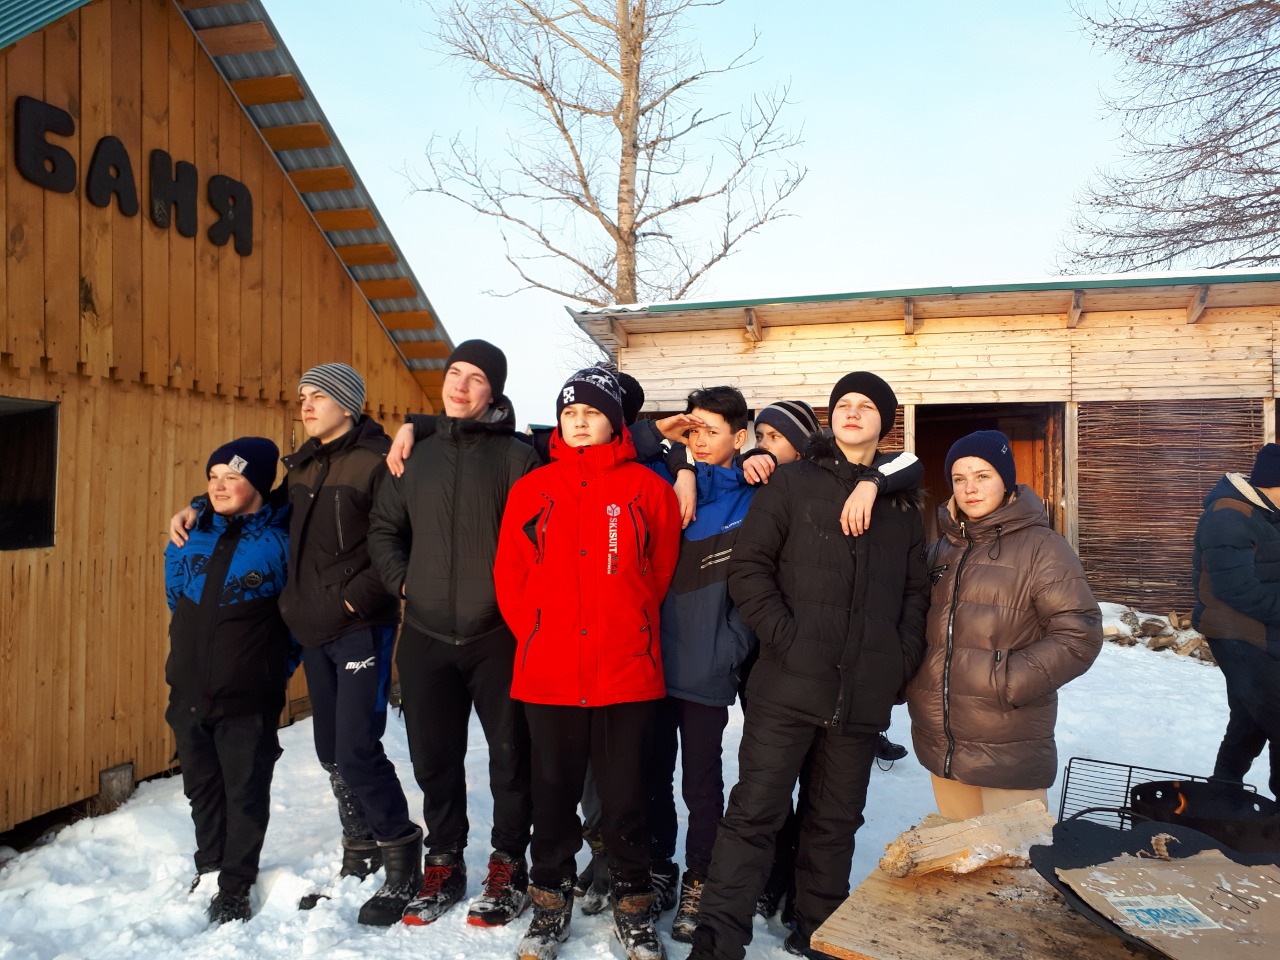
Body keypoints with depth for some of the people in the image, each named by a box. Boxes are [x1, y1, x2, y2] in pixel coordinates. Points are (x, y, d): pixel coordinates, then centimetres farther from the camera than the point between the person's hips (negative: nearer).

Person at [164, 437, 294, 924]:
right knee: (202, 788, 19)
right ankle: (208, 870, 39)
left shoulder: (280, 542, -11)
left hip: (249, 699, -5)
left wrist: (276, 667, -3)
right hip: (189, 692, 5)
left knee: (246, 793, 7)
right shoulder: (189, 537, 2)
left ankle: (235, 887, 23)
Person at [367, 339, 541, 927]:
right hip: (426, 636, 4)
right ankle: (443, 862, 31)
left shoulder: (516, 456, -3)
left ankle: (507, 864, 25)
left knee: (510, 753, 6)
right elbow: (384, 527, 18)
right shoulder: (417, 455, 11)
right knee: (434, 757, 14)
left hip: (497, 635, -4)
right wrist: (401, 580, 5)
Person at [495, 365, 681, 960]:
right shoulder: (531, 490, 5)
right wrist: (537, 635, -1)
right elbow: (510, 574, 5)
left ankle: (633, 907, 30)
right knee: (553, 792, 14)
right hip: (547, 673, 2)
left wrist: (629, 631, 3)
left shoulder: (647, 490, 1)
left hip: (626, 672, -1)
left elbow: (661, 572, 5)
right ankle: (550, 905, 34)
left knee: (624, 794, 9)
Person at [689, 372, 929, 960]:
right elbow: (749, 568, -4)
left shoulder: (902, 506, 14)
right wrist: (785, 638, -13)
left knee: (835, 822, 15)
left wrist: (901, 662, 2)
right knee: (754, 813, -2)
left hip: (863, 698, 4)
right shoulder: (792, 483, 3)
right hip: (788, 686, -3)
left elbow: (916, 593, 15)